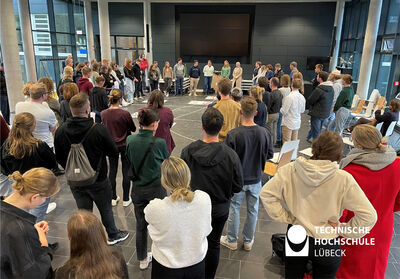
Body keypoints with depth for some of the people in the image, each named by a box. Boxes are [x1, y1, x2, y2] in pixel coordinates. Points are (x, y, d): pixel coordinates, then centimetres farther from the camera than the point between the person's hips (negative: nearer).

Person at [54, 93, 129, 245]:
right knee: (105, 209, 18)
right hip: (98, 180, -3)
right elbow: (114, 152, -14)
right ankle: (112, 235, 38)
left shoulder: (61, 131, -10)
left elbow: (59, 158, 0)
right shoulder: (99, 129, -24)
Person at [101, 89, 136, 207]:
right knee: (126, 172, 10)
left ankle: (113, 198, 27)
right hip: (125, 146, -4)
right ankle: (126, 199, 20)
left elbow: (105, 127, 7)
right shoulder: (125, 113, -21)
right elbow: (133, 129, -8)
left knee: (112, 171, 16)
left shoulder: (103, 113, -8)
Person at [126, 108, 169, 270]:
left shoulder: (130, 140, -10)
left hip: (137, 188, 4)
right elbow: (167, 161, -3)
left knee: (141, 225, 18)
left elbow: (129, 160, 4)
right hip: (156, 188, -3)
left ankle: (142, 259, 35)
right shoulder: (159, 143, -20)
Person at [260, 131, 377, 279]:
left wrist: (285, 217, -5)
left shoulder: (290, 169, -16)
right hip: (327, 245, -2)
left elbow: (266, 193, -12)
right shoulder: (343, 179, -22)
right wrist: (343, 230, -7)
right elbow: (368, 216, -19)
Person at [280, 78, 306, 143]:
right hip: (297, 123, 6)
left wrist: (281, 109, 3)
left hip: (288, 123, -6)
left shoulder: (289, 97, -21)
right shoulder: (302, 97, -2)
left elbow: (283, 111, -17)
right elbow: (302, 110, 11)